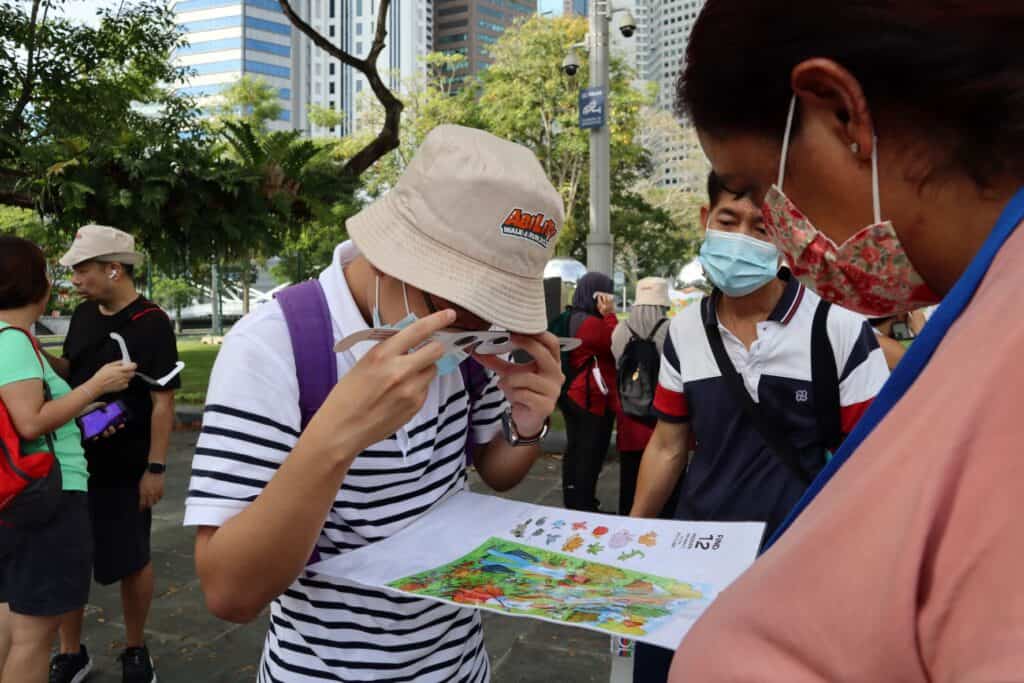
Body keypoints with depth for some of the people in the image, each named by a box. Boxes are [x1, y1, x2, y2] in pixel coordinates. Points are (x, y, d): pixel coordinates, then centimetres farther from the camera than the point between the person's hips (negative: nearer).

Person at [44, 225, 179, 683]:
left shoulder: (151, 324, -15)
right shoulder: (84, 314, 5)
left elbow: (163, 401, -15)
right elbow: (66, 371, 15)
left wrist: (155, 468, -17)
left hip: (123, 468, -6)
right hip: (74, 459, 6)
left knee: (129, 561, 8)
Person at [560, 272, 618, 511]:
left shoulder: (573, 319, 12)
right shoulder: (591, 323, -21)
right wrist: (610, 315, -14)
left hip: (574, 397, 10)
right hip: (592, 400, -10)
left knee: (576, 452, 17)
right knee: (591, 456, -3)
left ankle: (573, 502, 28)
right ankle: (584, 507, 4)